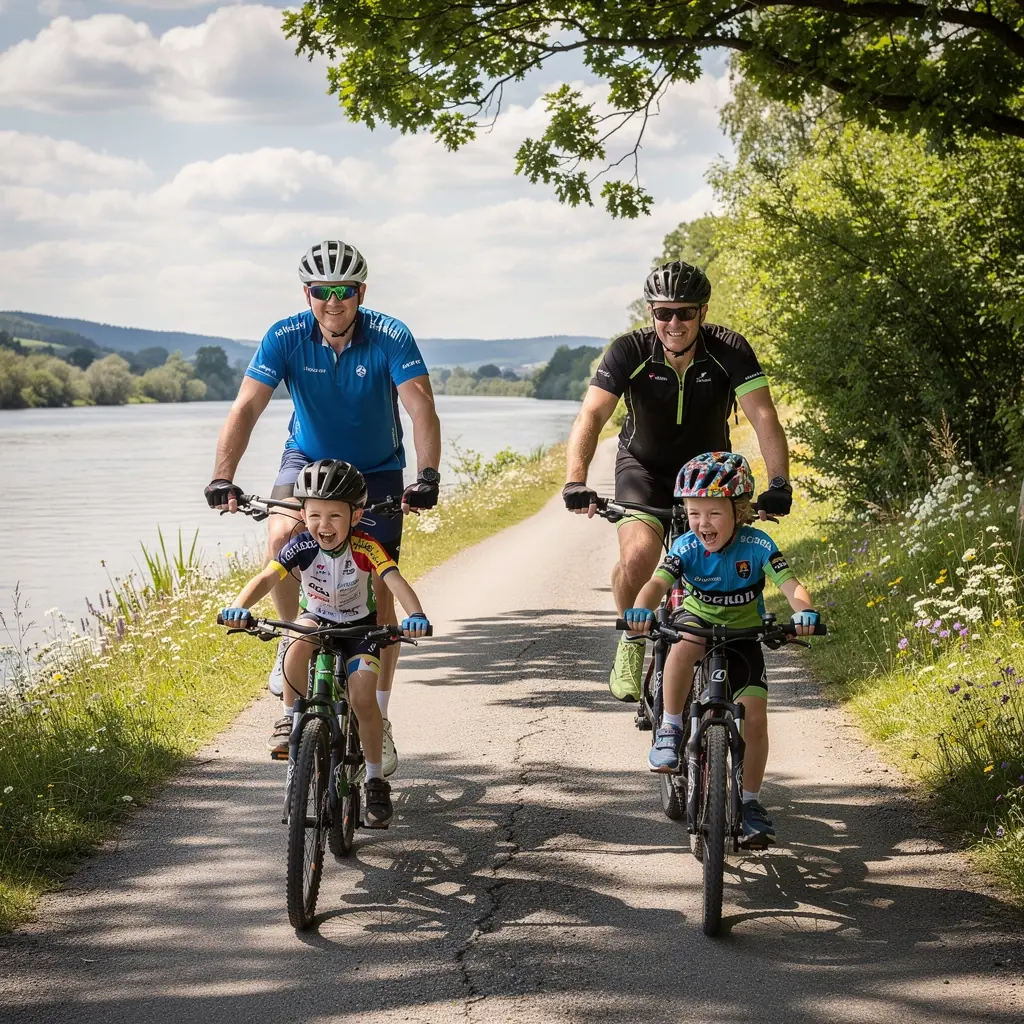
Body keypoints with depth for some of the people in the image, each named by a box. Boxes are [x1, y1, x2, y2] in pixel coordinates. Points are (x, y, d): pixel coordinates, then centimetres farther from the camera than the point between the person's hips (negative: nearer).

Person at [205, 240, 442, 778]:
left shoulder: (391, 339, -24)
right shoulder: (285, 338, -20)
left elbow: (421, 409, -34)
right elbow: (246, 408, -27)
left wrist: (427, 477, -50)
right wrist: (222, 478, -41)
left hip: (376, 470, 0)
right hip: (308, 459, 1)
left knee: (379, 592, -3)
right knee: (281, 537, -31)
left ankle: (378, 719, 11)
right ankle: (294, 639, -5)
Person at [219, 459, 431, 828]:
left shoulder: (365, 548, -28)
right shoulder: (302, 547, -24)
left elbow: (396, 582, -40)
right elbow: (265, 579, -34)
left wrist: (415, 615, -59)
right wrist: (239, 607, -53)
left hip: (358, 625, -1)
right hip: (316, 618, 1)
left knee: (363, 697, -19)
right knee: (299, 644, -35)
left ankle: (375, 780, 0)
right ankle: (291, 719, -11)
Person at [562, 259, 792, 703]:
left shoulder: (729, 350, -21)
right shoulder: (629, 351, -23)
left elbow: (763, 417, -27)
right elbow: (592, 416, -31)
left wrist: (779, 483, -41)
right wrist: (575, 480, -47)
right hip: (644, 467, -1)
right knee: (638, 555, -26)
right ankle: (632, 638, 1)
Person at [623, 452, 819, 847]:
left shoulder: (757, 546, -22)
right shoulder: (686, 548, -21)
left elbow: (792, 585, -29)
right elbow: (657, 582, -34)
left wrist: (803, 611, -52)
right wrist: (641, 608, -56)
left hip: (743, 636, 0)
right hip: (697, 621, 0)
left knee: (754, 717, -14)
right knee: (685, 645, -38)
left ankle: (750, 802, 5)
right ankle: (670, 730, -21)